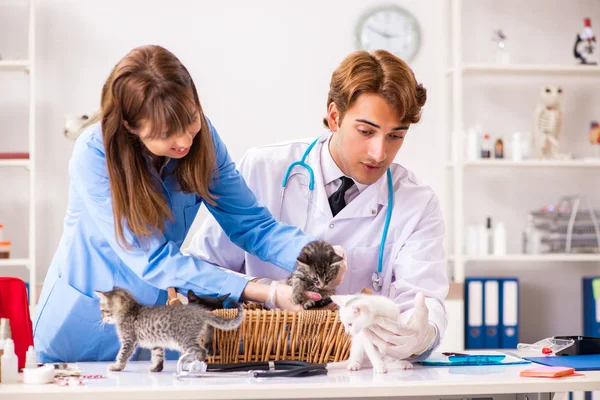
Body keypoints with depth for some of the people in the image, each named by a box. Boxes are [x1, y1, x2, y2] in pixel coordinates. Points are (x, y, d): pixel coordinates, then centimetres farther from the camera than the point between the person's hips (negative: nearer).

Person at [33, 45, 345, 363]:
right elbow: (152, 260, -29)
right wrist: (266, 293, -36)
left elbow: (251, 224, -9)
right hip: (85, 327, -4)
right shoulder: (94, 154, -26)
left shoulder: (201, 137, -11)